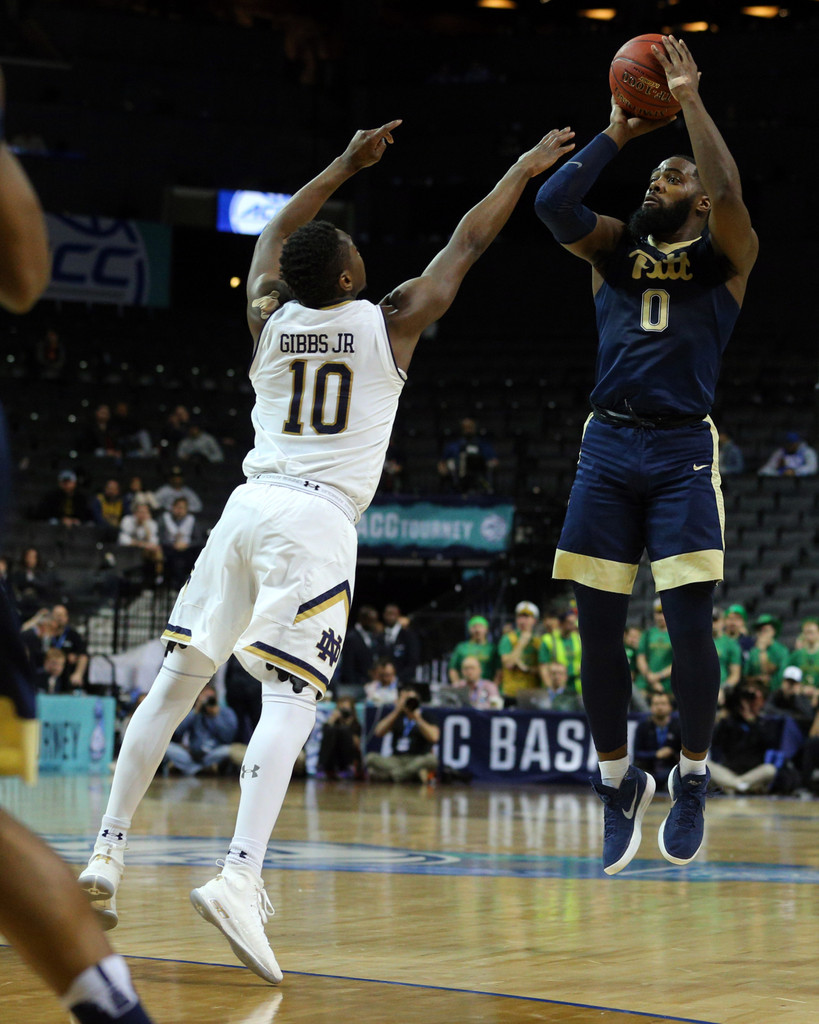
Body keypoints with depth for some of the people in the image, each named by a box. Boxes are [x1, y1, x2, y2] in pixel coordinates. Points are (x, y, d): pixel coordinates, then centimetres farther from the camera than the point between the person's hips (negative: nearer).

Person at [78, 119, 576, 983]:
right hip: (317, 521, -5)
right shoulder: (389, 323, 1)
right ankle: (239, 876, -31)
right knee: (289, 700, -13)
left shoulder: (268, 321, 11)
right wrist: (524, 169, 25)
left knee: (175, 682, 11)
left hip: (249, 505, 5)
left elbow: (273, 238, 32)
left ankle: (107, 855, 12)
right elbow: (467, 242, 12)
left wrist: (347, 165, 39)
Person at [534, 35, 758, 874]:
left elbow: (729, 192, -14)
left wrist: (689, 100, -5)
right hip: (607, 445, 3)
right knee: (597, 626, 1)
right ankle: (617, 783, 17)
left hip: (682, 449, -3)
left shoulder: (723, 255, 7)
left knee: (689, 623, -10)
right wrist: (617, 133, 3)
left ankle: (691, 780, 10)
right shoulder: (614, 250, 16)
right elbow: (552, 202, -2)